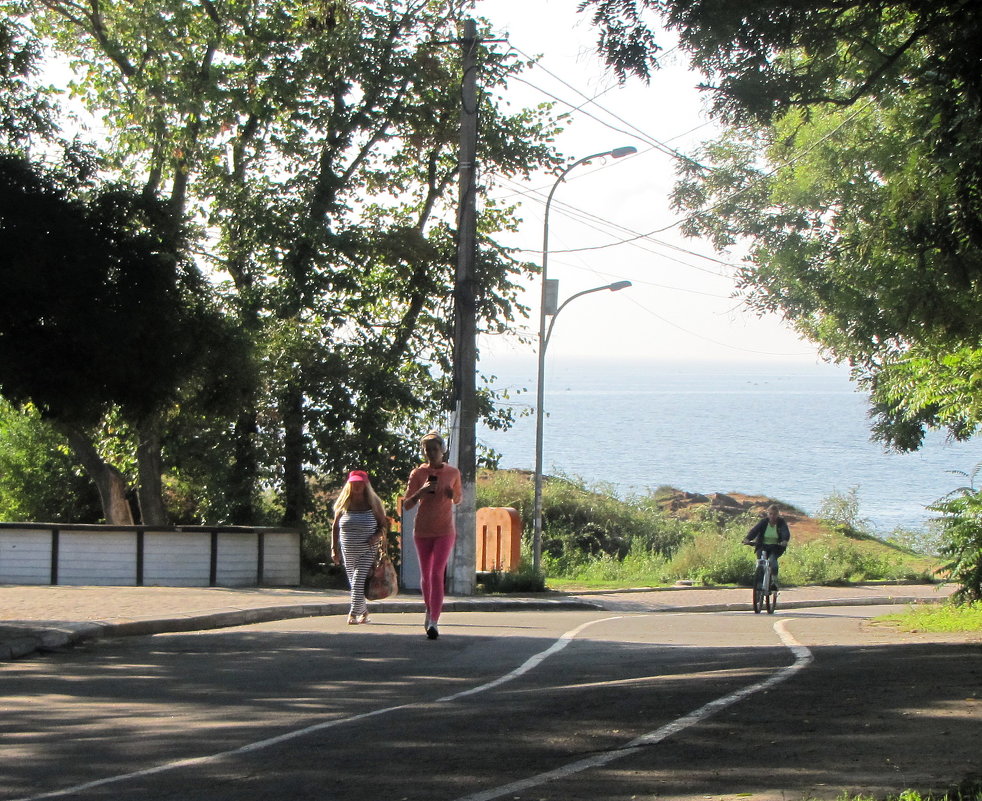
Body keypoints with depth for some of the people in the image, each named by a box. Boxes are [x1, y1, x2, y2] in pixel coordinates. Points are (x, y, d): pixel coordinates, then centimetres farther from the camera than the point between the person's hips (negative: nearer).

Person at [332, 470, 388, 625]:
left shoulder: (373, 503, 0)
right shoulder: (343, 505, 6)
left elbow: (384, 524, 5)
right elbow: (335, 528, 10)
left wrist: (378, 536, -15)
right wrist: (334, 549, 4)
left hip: (368, 552, -4)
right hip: (348, 552, 4)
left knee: (359, 581, -16)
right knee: (354, 583, 10)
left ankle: (353, 614, -19)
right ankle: (364, 612, 26)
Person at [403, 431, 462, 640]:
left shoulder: (453, 473, 2)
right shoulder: (418, 474, -1)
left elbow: (457, 500, 16)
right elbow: (406, 505, -3)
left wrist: (452, 495, -8)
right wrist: (422, 491, -20)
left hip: (445, 530, -2)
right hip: (422, 529, 2)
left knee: (437, 573, -14)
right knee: (426, 574, 11)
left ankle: (434, 622, -21)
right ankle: (430, 610, 36)